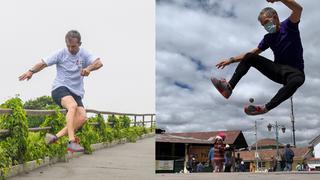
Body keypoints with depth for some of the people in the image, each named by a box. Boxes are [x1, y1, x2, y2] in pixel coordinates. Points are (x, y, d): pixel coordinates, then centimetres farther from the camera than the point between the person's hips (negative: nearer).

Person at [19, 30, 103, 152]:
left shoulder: (84, 55, 6)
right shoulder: (61, 54, 2)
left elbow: (99, 63, -11)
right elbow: (43, 63, 2)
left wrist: (89, 68, -32)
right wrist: (31, 71, -16)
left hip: (76, 92, 4)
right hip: (60, 88, -4)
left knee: (82, 117, -19)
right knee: (73, 106, -34)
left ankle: (56, 137, -16)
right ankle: (71, 141, -40)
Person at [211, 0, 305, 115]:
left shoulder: (288, 26, -6)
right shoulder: (268, 38, 9)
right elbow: (253, 53, 15)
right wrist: (231, 60, 5)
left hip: (294, 71, -5)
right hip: (278, 70, 5)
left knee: (298, 79, -43)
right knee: (249, 57, -5)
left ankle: (266, 108, -41)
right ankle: (228, 88, -18)